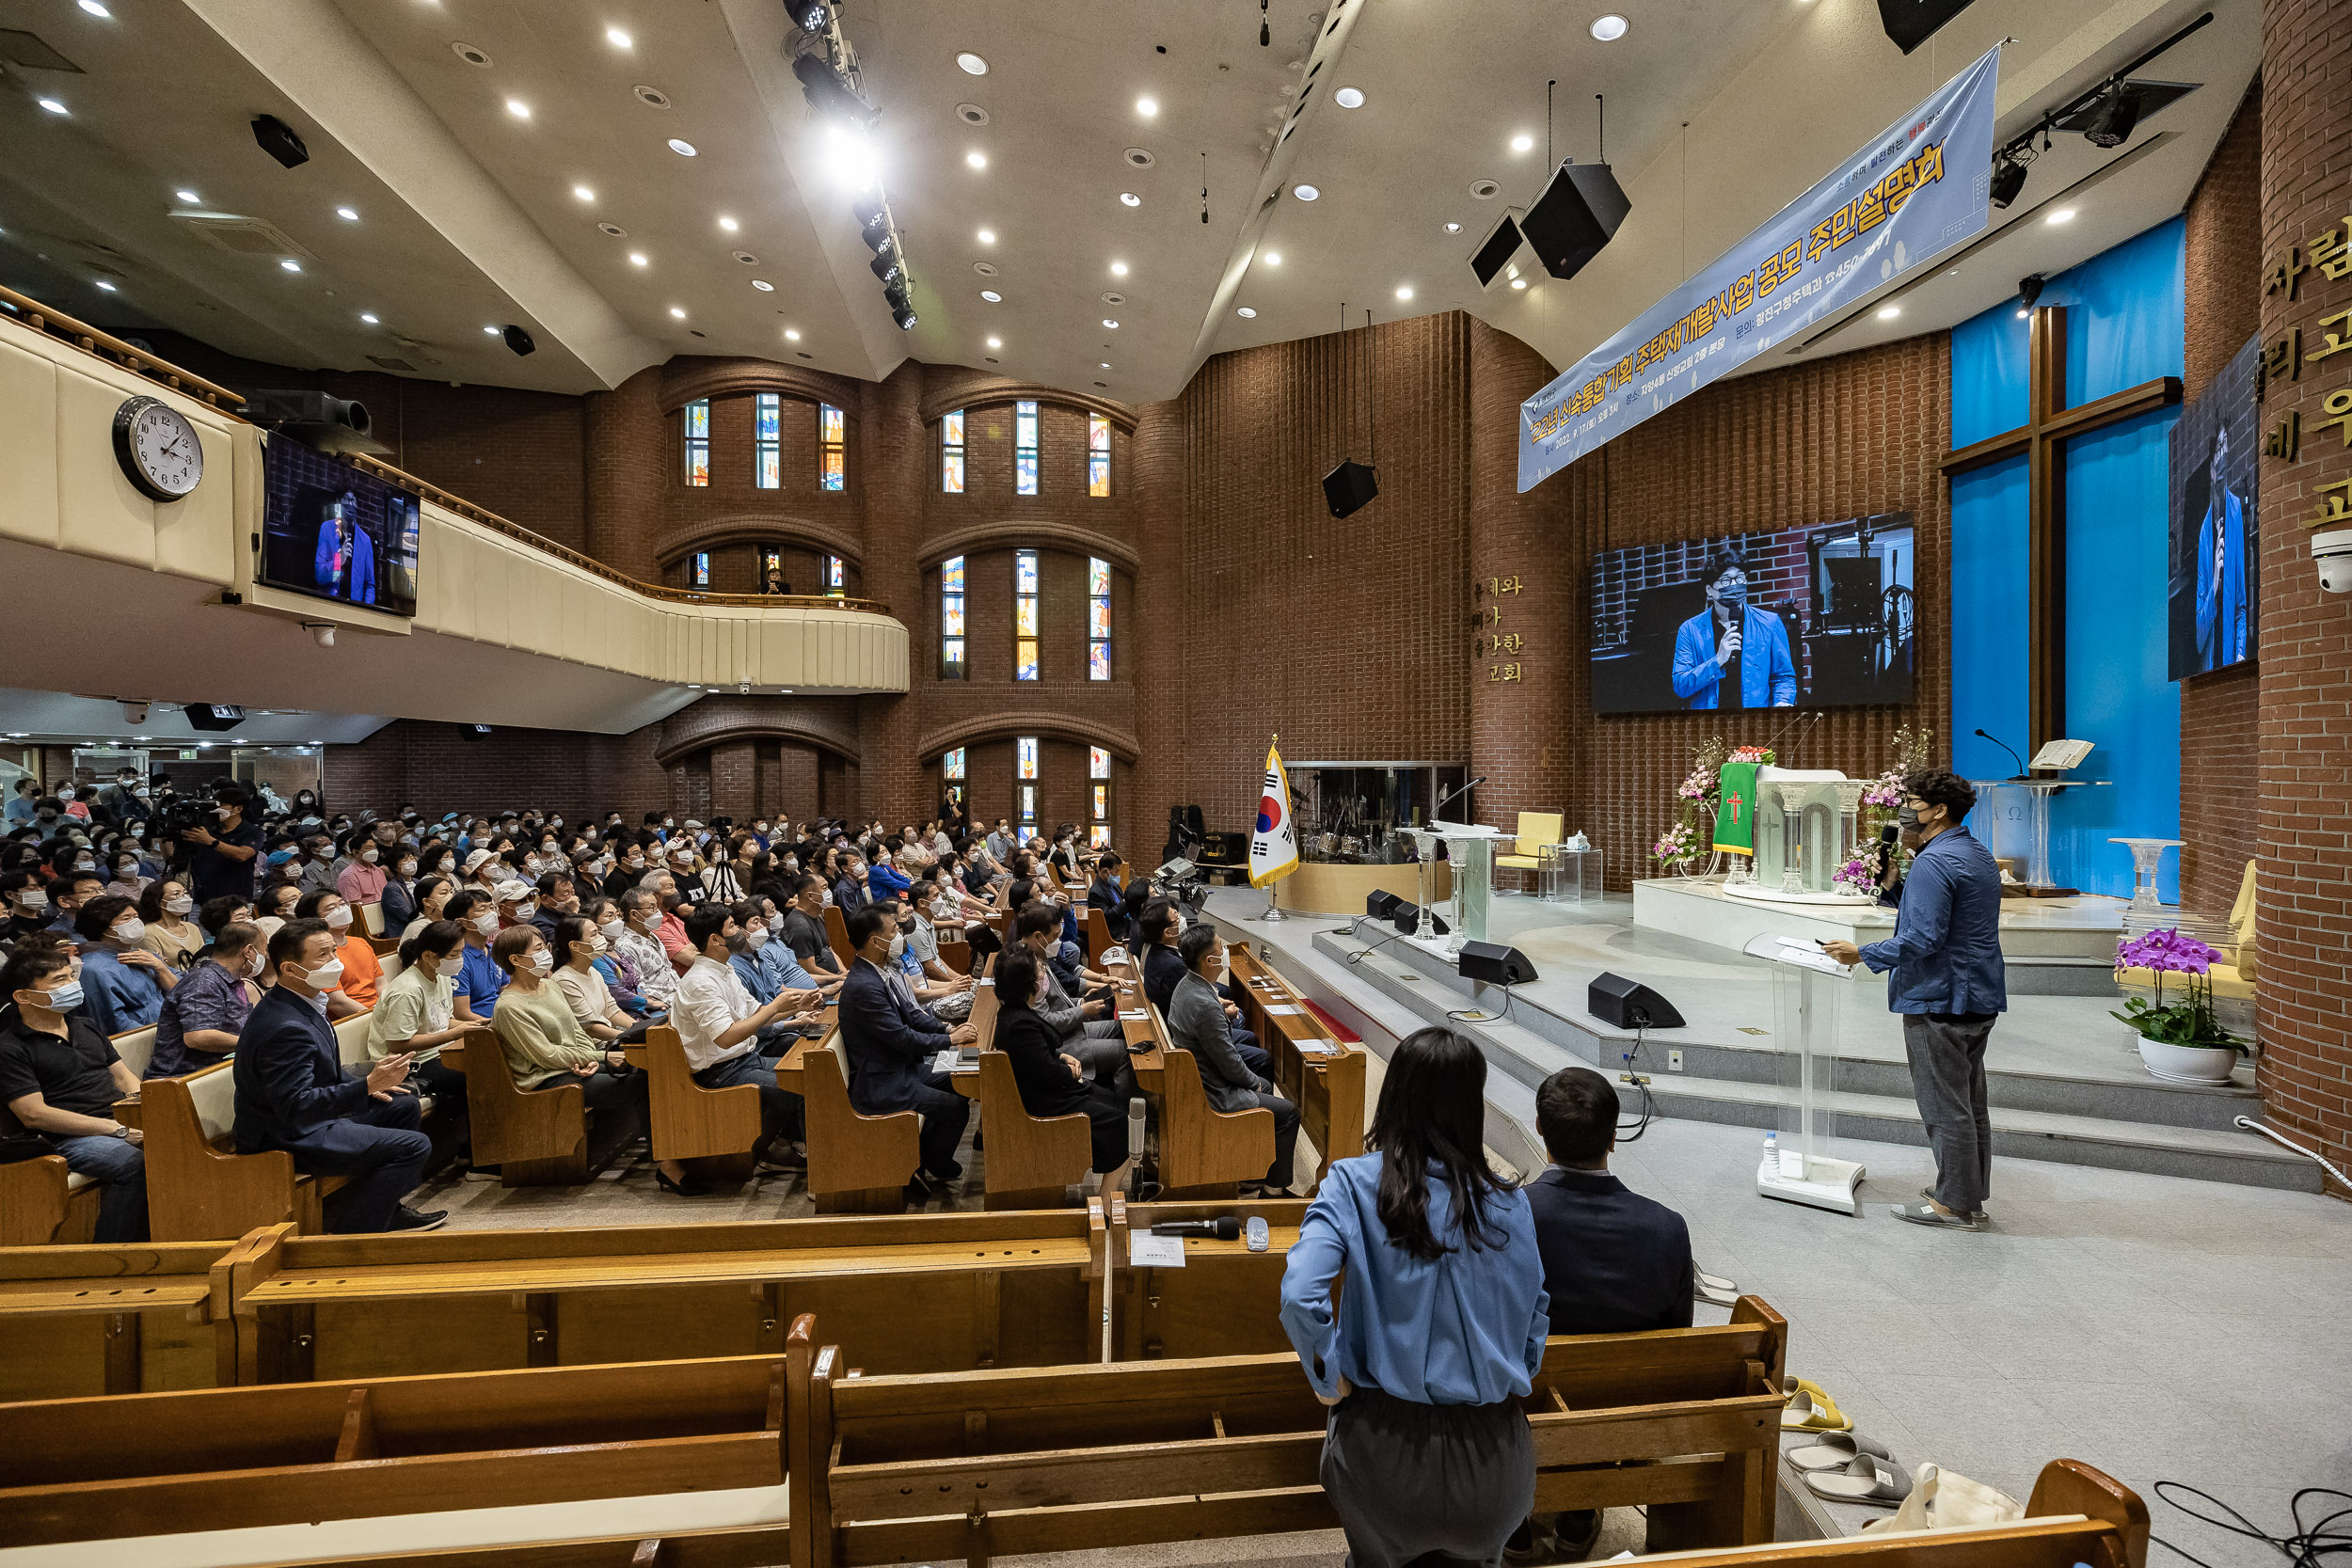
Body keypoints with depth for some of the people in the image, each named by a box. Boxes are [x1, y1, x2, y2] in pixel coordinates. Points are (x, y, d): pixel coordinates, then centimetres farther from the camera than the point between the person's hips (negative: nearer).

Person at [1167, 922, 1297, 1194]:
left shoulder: (1186, 985, -2)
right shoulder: (1205, 1006, -33)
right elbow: (1229, 1063, -22)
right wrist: (1253, 1082, -5)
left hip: (1197, 1079, 10)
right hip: (1213, 1095, -10)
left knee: (1265, 1086, 29)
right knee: (1288, 1112, 1)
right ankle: (1274, 1187, 15)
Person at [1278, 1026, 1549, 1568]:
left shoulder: (1354, 1184, -13)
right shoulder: (1509, 1202, -6)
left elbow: (1300, 1295, -22)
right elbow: (1535, 1316, 2)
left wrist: (1330, 1380, -6)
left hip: (1386, 1442, -1)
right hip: (1493, 1457, 2)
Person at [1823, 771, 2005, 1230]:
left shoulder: (1934, 862, -20)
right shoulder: (1978, 855, 14)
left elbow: (1923, 938, -24)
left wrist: (1863, 954, -17)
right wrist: (1891, 888, 10)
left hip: (1940, 999, -11)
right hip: (1979, 996, 11)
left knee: (1944, 1104, 0)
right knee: (1969, 1100, 18)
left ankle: (1954, 1204, 9)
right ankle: (1972, 1194, 29)